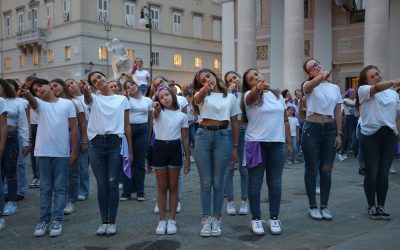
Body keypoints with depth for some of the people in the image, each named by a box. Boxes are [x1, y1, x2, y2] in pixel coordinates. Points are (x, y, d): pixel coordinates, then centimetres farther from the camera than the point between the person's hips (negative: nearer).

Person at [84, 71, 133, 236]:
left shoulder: (122, 99, 8)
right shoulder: (94, 99, 10)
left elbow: (127, 126, 8)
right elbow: (87, 98, -17)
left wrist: (130, 149, 5)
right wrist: (85, 90, -42)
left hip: (115, 143, -1)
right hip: (96, 144, 1)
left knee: (112, 184, 0)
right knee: (101, 184, 4)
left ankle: (112, 221, 11)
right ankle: (104, 221, 15)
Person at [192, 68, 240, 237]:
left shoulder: (230, 97, 10)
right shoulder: (202, 95, 6)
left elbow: (235, 123, 11)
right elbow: (197, 97, -21)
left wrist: (235, 146, 5)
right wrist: (205, 87, -44)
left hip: (223, 136, 0)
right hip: (203, 136, 0)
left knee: (218, 182, 4)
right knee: (205, 182, 3)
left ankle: (216, 219, 14)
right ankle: (206, 219, 13)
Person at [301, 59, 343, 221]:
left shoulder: (335, 88, 10)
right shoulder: (309, 85, 0)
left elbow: (338, 113, 10)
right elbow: (310, 85, -28)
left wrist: (339, 134, 3)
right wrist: (322, 76, -48)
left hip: (330, 130, 3)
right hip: (312, 129, -3)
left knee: (326, 170, 7)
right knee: (312, 169, 3)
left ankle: (324, 206, 17)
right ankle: (312, 207, 14)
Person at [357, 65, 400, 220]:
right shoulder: (363, 90, 1)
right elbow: (377, 88, -21)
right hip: (370, 135, -3)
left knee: (384, 174, 3)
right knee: (372, 173, 0)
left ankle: (381, 206, 16)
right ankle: (371, 206, 15)